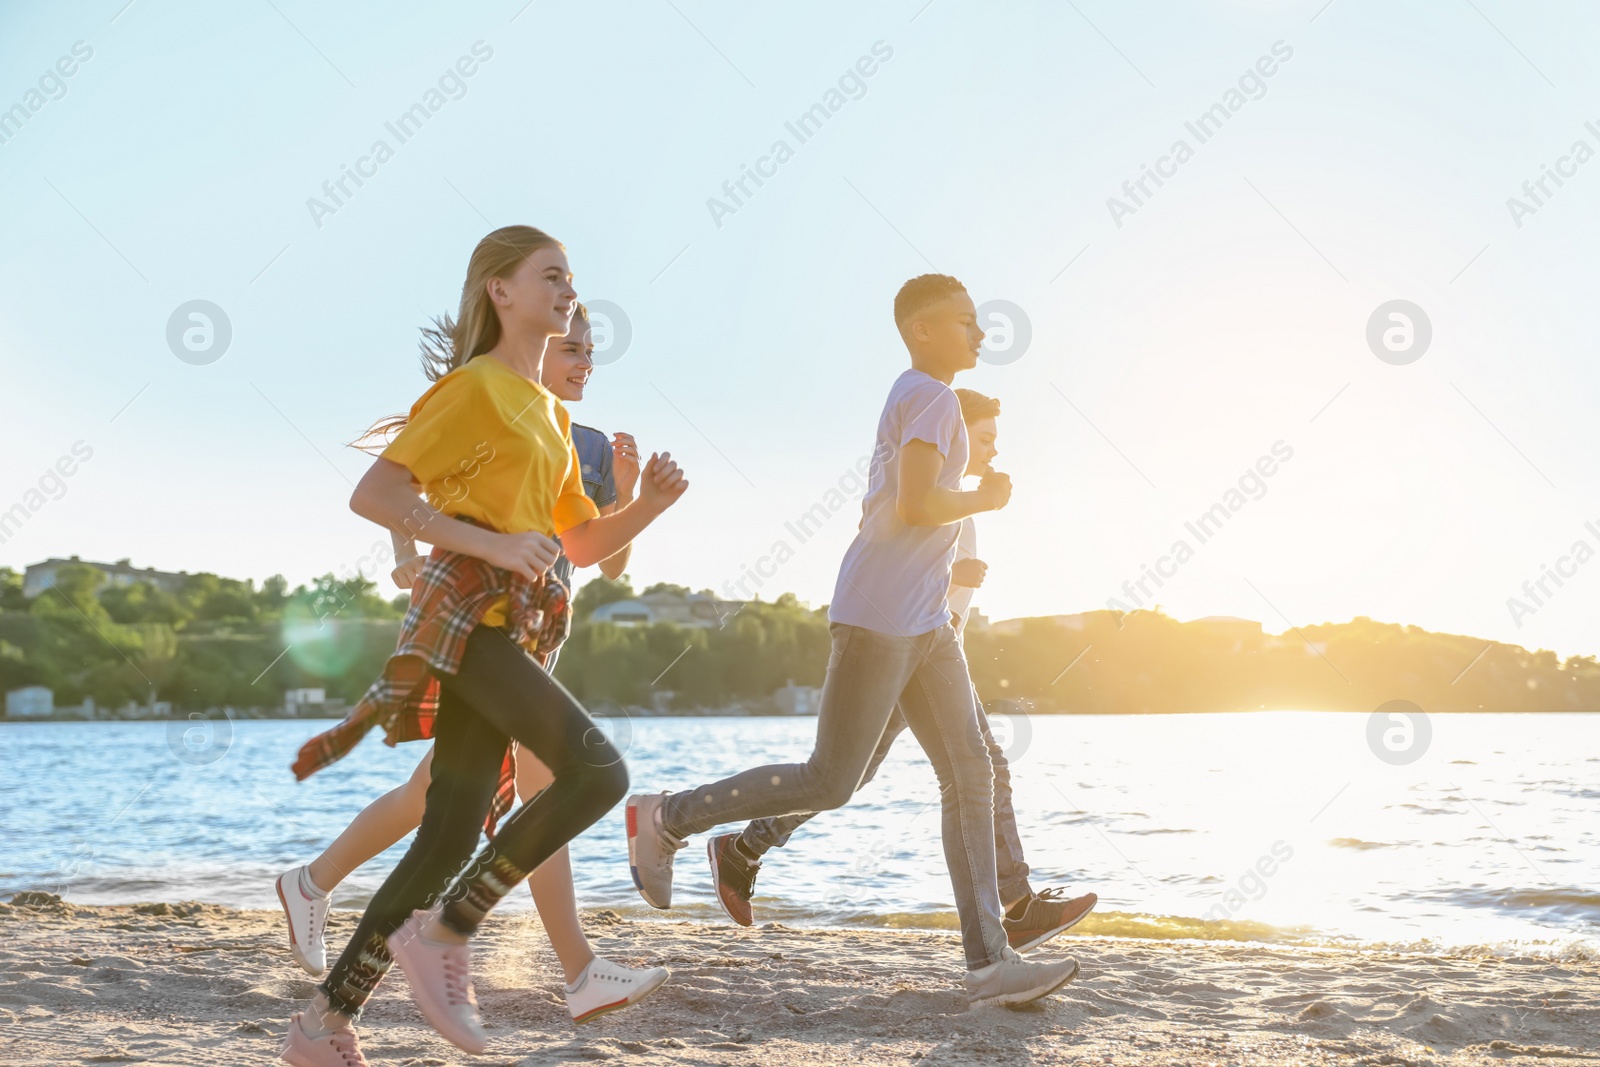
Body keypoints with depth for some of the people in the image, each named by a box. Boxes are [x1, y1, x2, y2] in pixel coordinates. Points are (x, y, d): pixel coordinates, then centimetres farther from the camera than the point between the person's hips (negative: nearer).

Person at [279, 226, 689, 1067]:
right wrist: (490, 543, -17)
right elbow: (371, 495, -9)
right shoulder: (472, 388, -1)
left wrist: (649, 504, 6)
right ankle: (443, 932, -13)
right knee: (598, 770, -22)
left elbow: (585, 543, 25)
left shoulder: (550, 413, 25)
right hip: (466, 610, -8)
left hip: (512, 626, 8)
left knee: (451, 839, 2)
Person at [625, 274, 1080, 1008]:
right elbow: (916, 505, -21)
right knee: (829, 784, -6)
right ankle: (667, 817, 7)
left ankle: (989, 962, -3)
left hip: (922, 624, 10)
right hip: (878, 615, -10)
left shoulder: (910, 404, 21)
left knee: (969, 775, 1)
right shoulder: (930, 396, -9)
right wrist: (984, 499, -5)